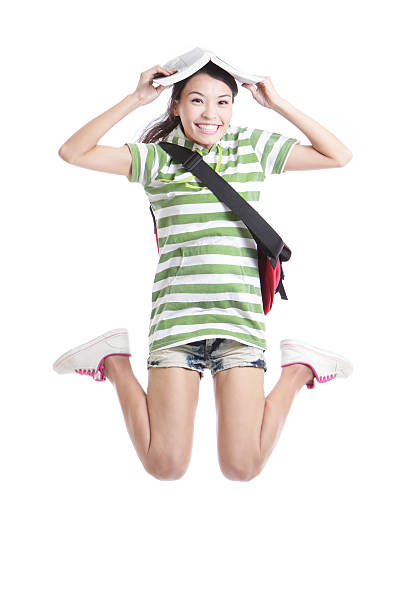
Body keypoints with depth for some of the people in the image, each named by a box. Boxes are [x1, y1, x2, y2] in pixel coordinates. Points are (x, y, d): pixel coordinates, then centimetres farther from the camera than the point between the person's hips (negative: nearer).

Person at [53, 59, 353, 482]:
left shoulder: (254, 147, 11)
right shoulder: (157, 157, 6)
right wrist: (136, 99, -5)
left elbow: (339, 156, 10)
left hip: (240, 320, 1)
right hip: (175, 319, -1)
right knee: (165, 466, -5)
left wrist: (278, 105, 5)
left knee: (242, 468, -6)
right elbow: (72, 153, -2)